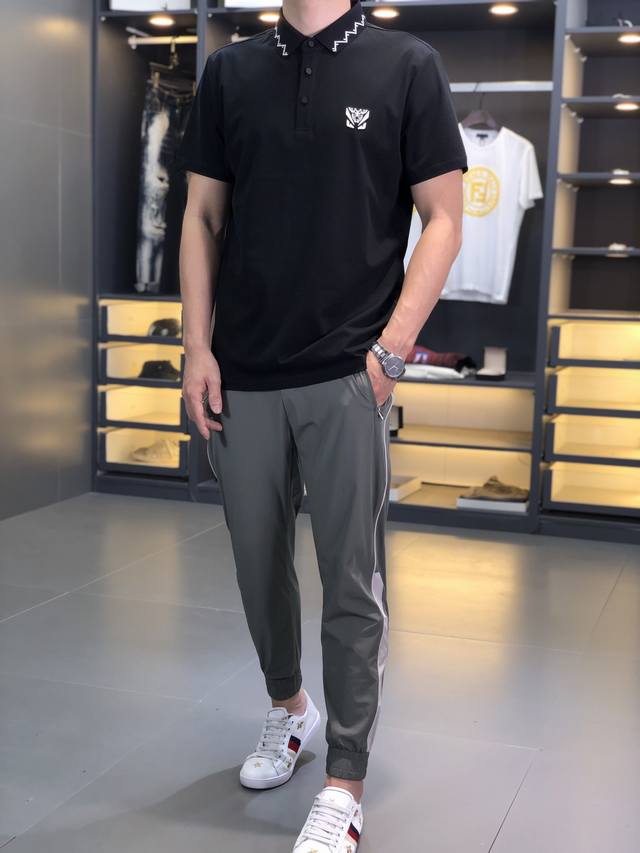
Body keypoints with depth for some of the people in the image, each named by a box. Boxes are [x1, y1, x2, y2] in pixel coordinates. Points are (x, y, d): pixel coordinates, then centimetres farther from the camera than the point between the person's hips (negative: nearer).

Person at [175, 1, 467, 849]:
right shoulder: (230, 71, 9)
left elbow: (443, 220, -2)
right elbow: (203, 216, 10)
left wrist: (392, 349, -11)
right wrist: (197, 347, 1)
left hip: (349, 373, -3)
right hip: (243, 373, 4)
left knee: (352, 582, 0)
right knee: (258, 560, 14)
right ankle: (288, 707, 39)